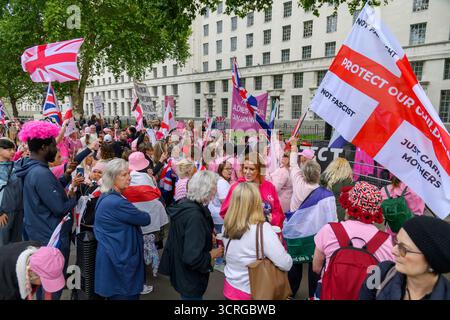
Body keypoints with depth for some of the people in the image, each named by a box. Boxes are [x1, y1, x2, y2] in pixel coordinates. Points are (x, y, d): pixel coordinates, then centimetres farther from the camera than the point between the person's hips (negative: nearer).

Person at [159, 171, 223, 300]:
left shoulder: (184, 204, -2)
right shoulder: (194, 216, -31)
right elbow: (192, 258, -34)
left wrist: (208, 235, 9)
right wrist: (212, 254, -17)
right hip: (190, 279, -9)